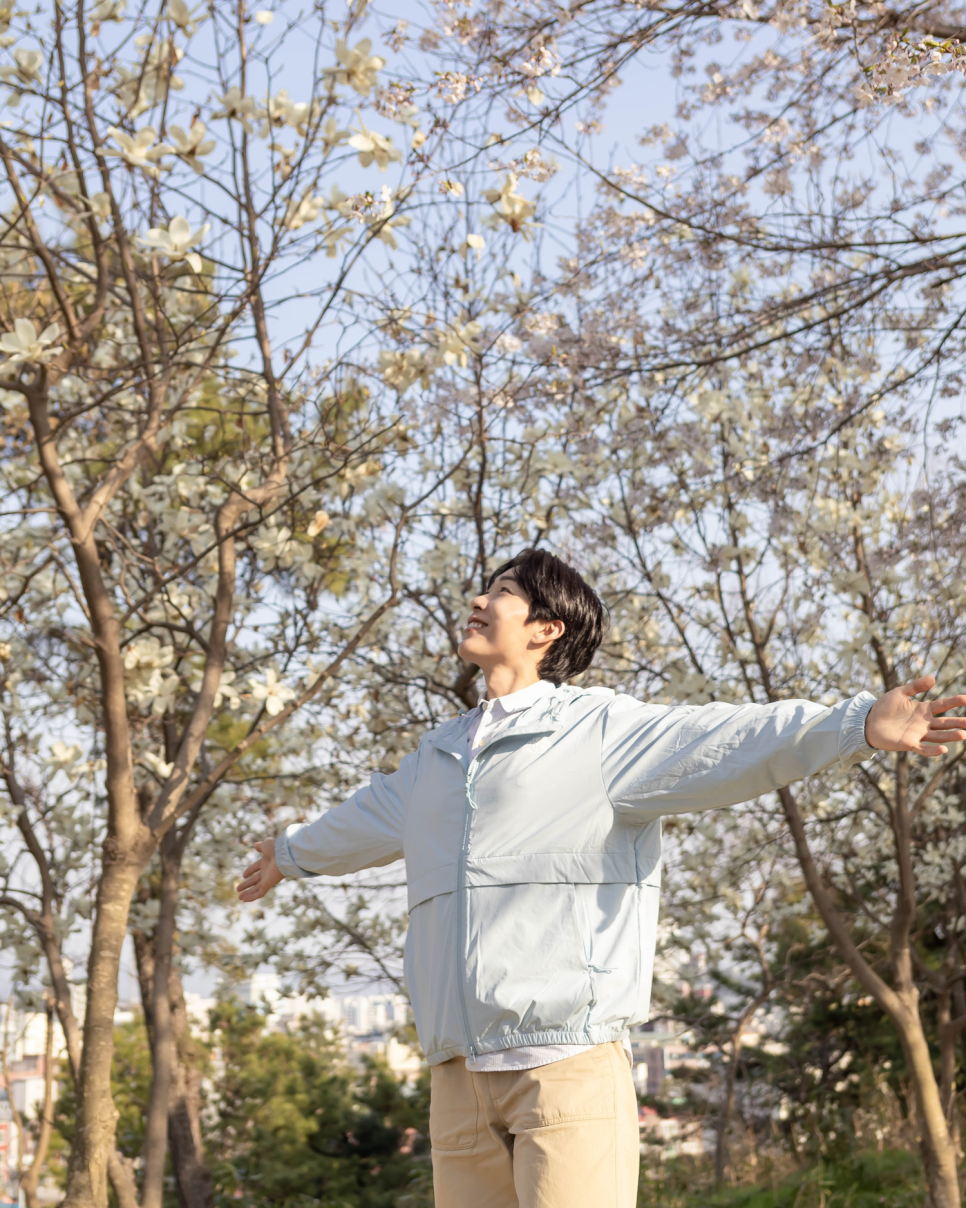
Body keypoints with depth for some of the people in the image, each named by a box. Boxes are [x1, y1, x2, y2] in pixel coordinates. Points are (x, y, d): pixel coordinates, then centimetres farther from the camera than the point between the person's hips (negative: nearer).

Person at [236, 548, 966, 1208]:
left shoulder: (604, 730, 2)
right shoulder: (438, 759, 23)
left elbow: (730, 741, -13)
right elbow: (366, 821, 43)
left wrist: (858, 724, -28)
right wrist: (292, 854, 62)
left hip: (569, 1066, -6)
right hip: (460, 1078, 7)